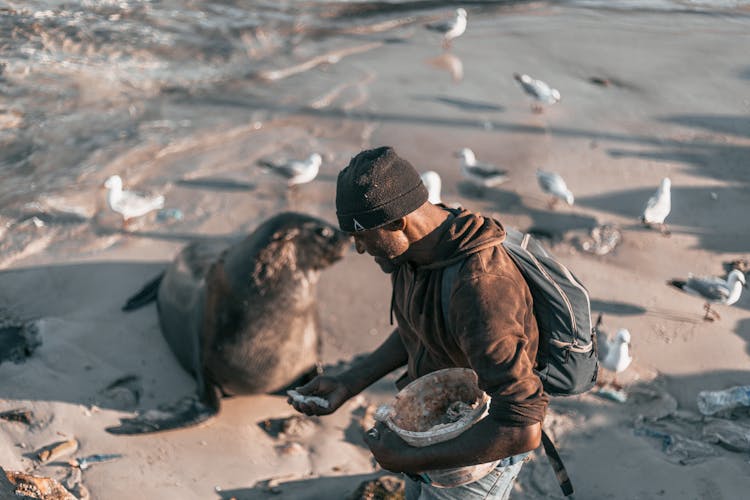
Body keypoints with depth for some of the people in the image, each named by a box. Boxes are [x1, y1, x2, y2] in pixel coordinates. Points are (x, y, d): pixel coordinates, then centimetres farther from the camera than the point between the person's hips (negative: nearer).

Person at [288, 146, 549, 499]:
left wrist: (410, 459, -31)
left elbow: (523, 428, -40)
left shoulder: (479, 288, -37)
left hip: (477, 453, -8)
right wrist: (348, 383, 0)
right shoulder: (414, 250, -9)